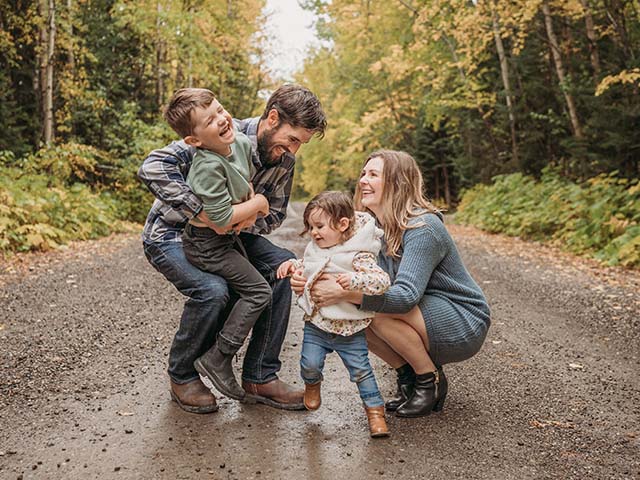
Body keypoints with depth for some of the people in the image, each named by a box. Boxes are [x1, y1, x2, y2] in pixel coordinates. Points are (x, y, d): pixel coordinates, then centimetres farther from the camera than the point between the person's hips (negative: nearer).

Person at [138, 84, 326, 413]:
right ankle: (181, 376, -1)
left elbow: (274, 216, 2)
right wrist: (203, 213, -44)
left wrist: (248, 219, -22)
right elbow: (152, 168, -37)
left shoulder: (284, 161, -6)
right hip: (171, 234, -6)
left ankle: (260, 376, -3)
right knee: (212, 290, -32)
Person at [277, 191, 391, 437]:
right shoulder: (315, 249, 5)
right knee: (309, 364, -1)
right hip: (316, 324, 5)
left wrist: (355, 280, -39)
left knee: (361, 370, 0)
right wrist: (293, 264, 7)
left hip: (349, 329, -5)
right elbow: (307, 268, 25)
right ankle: (312, 385, 33)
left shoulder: (358, 257, -18)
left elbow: (382, 280, -26)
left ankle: (375, 410, 15)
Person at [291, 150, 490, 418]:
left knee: (379, 311, -29)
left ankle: (431, 381, -7)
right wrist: (308, 279, -27)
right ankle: (407, 375, 5)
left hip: (464, 325, -7)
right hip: (427, 319, 8)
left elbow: (406, 296, -35)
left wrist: (343, 293, -41)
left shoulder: (423, 228, -24)